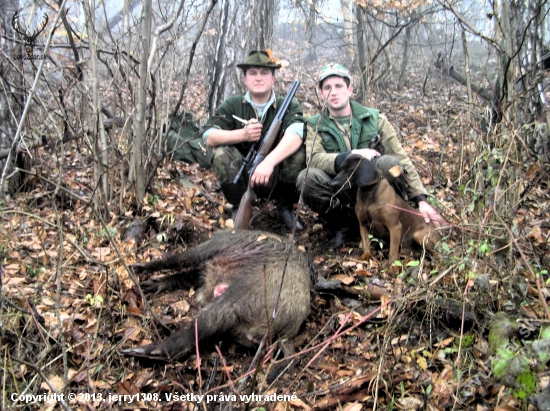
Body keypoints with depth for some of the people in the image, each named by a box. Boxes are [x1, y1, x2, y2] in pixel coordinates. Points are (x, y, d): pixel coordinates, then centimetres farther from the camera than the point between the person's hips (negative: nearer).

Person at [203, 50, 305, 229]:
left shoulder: (288, 106, -5)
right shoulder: (232, 106, 0)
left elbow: (295, 135, -27)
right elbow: (209, 137, -13)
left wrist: (269, 162, -44)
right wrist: (242, 134, -29)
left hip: (278, 180, 0)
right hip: (243, 179, 1)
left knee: (300, 151, -25)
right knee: (221, 153, -24)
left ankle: (285, 207, -2)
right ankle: (239, 207, -5)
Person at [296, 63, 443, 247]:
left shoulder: (374, 118, 3)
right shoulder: (315, 126, 2)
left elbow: (401, 159, 0)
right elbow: (314, 159, -16)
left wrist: (421, 200, -9)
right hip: (341, 196, 0)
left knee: (389, 162, -29)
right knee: (307, 177, -28)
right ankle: (342, 225, -6)